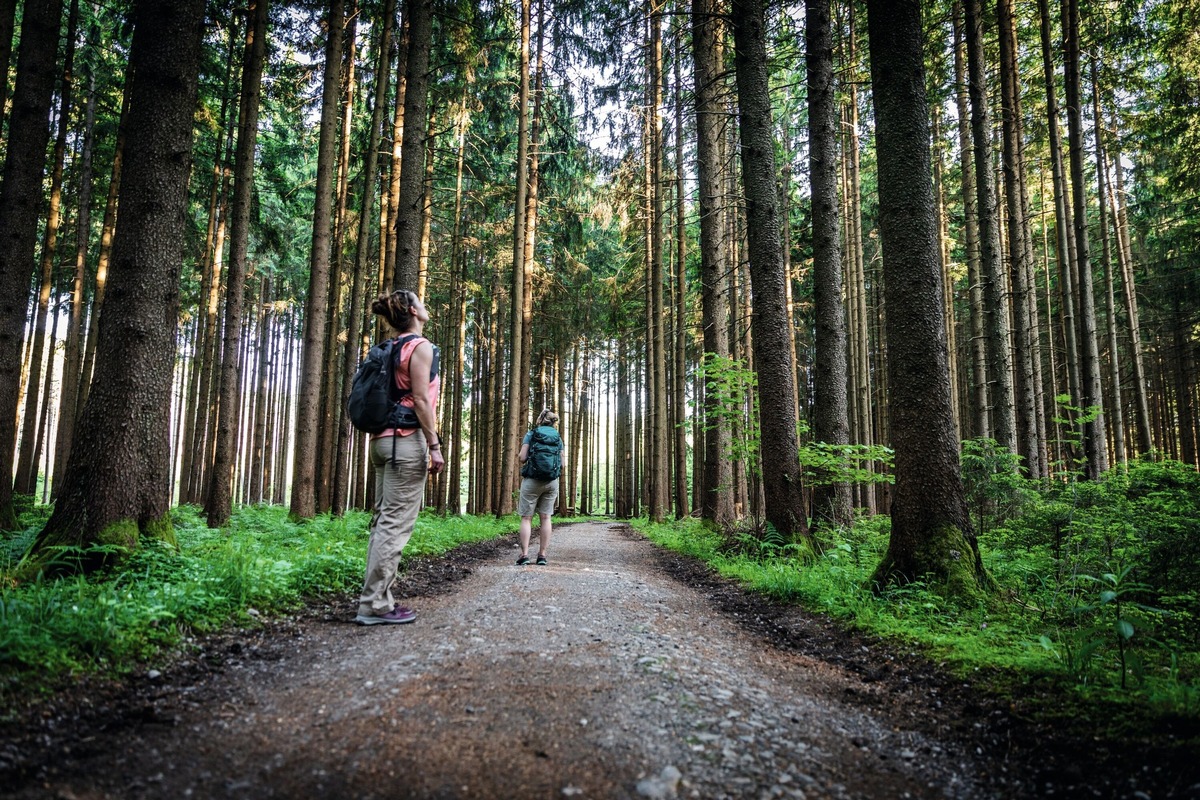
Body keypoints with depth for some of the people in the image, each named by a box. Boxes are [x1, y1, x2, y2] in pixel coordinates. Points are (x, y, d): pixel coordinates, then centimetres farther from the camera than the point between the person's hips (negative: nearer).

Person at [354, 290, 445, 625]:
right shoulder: (421, 346, -7)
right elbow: (420, 399, -14)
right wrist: (435, 446, -14)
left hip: (384, 439, 9)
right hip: (407, 440, -9)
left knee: (384, 520, 9)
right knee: (396, 523, -8)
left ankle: (378, 598, 12)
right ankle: (374, 604, -7)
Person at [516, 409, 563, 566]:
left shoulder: (531, 434, -1)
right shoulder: (558, 438, 8)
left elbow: (523, 458, -9)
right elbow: (562, 464, 6)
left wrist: (519, 454, 13)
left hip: (532, 480, -3)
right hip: (552, 482, 3)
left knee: (526, 518, 1)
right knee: (545, 517, 6)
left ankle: (524, 554, -7)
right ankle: (542, 554, 5)